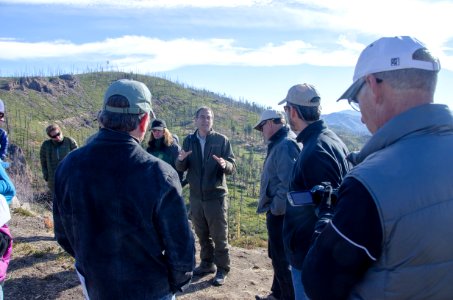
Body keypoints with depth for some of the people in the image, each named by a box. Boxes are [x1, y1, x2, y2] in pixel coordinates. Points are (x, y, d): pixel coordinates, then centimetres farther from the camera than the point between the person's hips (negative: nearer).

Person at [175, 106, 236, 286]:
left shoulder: (222, 140, -6)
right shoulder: (189, 140, 4)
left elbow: (233, 168, -9)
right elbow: (180, 169, 2)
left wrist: (225, 164, -32)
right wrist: (181, 159, -21)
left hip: (216, 196, -4)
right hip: (196, 196, 4)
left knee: (219, 236, 6)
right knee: (202, 235, 17)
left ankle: (222, 269, 19)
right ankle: (207, 264, 33)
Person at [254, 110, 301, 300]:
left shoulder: (285, 145, -20)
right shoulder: (279, 144, 13)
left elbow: (288, 183, -30)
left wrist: (275, 209, -19)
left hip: (280, 214, -11)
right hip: (277, 212, 11)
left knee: (282, 259, 2)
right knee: (278, 256, 22)